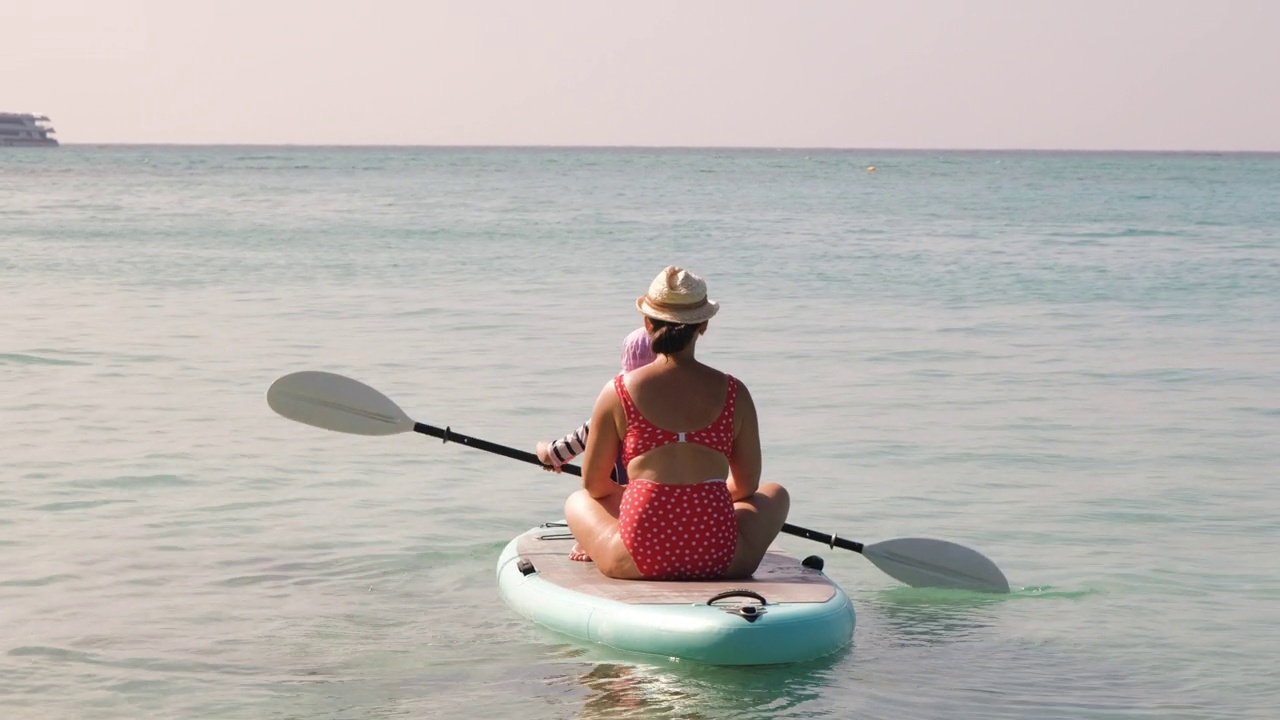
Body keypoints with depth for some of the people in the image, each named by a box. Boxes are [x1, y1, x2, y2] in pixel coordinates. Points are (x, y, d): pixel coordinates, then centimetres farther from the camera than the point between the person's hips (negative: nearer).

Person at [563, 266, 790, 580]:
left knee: (577, 501, 30)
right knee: (775, 493, 32)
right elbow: (746, 485, 12)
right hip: (719, 562, 0)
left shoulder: (618, 392, -1)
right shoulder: (733, 393, 2)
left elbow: (594, 484, 9)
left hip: (637, 563, 0)